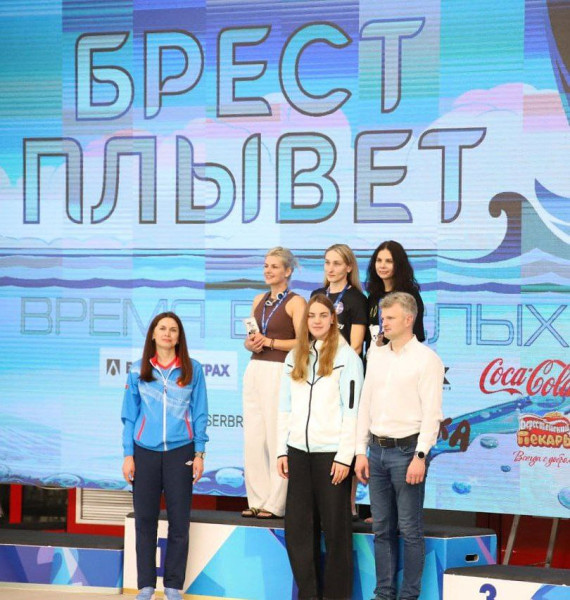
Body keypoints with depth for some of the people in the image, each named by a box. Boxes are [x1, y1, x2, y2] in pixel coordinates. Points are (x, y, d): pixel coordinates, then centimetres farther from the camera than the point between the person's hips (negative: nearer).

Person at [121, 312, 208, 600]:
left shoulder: (192, 369, 3)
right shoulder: (138, 371, 6)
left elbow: (199, 414, 5)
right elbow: (129, 415, 7)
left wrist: (199, 453, 0)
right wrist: (128, 455, 2)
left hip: (180, 452, -1)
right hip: (145, 453, 1)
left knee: (179, 522, 1)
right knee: (145, 520, 2)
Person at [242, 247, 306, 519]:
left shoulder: (295, 302, -4)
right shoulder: (259, 300, 17)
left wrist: (269, 342, -15)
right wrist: (250, 342, 1)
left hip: (280, 372, -7)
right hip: (255, 370, 7)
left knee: (277, 438, -7)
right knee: (252, 438, 5)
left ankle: (275, 504, -2)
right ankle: (258, 499, 11)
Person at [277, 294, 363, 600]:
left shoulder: (347, 356, -3)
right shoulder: (294, 358, 12)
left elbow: (352, 410, -7)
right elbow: (285, 408, 15)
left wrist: (345, 456, -12)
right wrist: (282, 450, 8)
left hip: (331, 452, -5)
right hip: (299, 452, 5)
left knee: (335, 528, 0)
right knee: (297, 528, 4)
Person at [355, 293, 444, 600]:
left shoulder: (426, 359, -6)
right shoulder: (377, 356, 13)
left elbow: (432, 413, -11)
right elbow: (365, 406, 15)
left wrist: (420, 456, -16)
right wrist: (361, 451, 10)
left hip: (407, 450, -6)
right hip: (378, 450, 6)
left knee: (409, 528, -2)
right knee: (382, 527, 9)